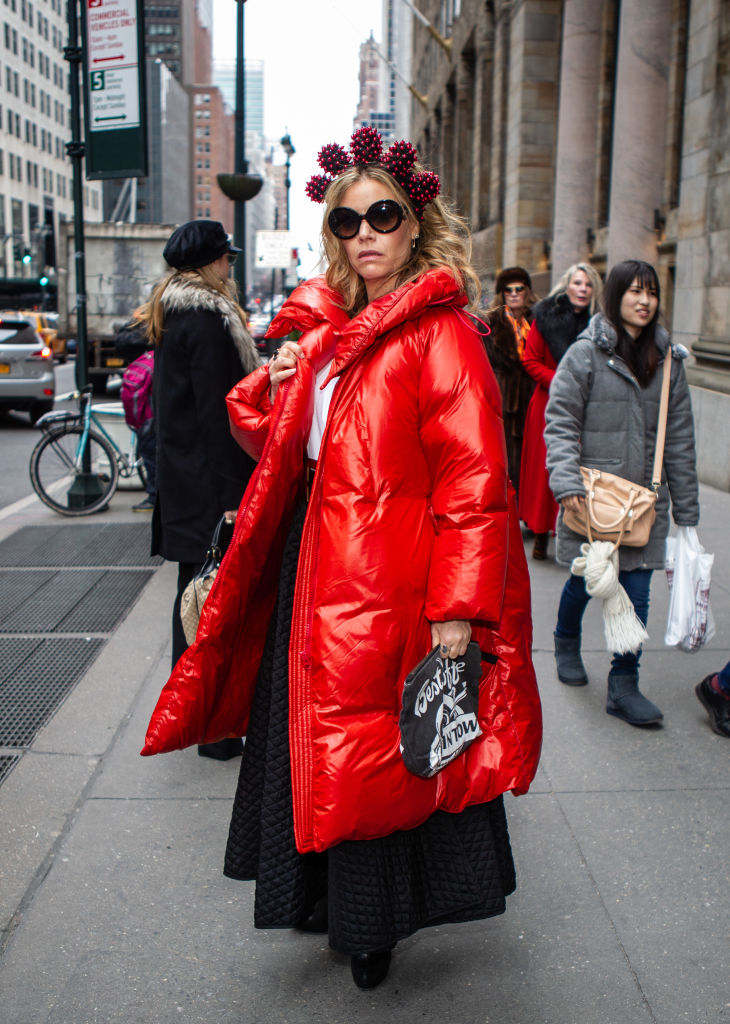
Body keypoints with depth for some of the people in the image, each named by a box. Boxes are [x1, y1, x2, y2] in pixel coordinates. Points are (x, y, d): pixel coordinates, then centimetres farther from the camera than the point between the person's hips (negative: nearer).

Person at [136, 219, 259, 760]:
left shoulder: (174, 317, 15)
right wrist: (234, 496, -20)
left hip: (184, 476, 10)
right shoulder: (207, 320, -16)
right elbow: (218, 412, -20)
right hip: (209, 484, -10)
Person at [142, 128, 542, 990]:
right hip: (314, 568, 7)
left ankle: (372, 926, 29)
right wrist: (275, 390, 0)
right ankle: (335, 904, 38)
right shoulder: (325, 330, 12)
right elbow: (281, 449, 20)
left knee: (377, 750, 5)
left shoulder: (438, 334, -10)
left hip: (387, 579, -7)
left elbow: (473, 481, -17)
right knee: (311, 742, 16)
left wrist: (459, 609, -22)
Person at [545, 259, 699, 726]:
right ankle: (567, 642, 42)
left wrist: (686, 509, 9)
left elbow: (680, 439, 10)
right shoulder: (585, 354, -5)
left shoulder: (668, 359, 8)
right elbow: (561, 423, -8)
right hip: (591, 497, -3)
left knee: (637, 592, 1)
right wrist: (567, 482, -21)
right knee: (585, 579, 11)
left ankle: (624, 686, 13)